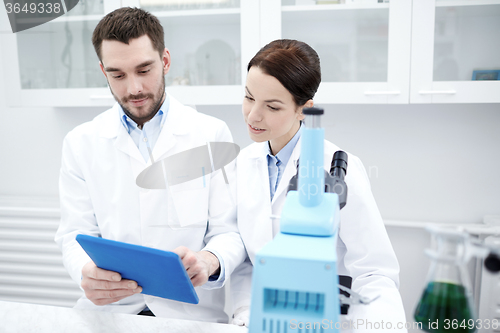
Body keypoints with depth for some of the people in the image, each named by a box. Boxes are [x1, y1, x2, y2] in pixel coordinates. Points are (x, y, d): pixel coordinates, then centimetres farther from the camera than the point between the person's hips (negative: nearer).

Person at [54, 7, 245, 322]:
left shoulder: (212, 134, -2)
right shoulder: (81, 143, 3)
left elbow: (229, 231, -3)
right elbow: (75, 237, 2)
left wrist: (209, 260, -25)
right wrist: (87, 273, -20)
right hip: (109, 307, 2)